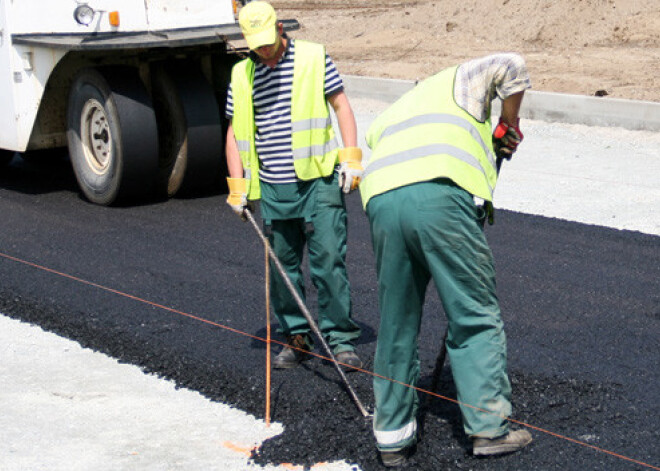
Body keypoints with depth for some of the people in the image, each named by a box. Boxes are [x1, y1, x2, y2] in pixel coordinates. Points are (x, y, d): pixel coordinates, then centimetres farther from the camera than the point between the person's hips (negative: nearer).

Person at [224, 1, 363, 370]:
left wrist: (351, 158, -5)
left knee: (328, 258, -8)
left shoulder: (314, 57, 1)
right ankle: (297, 337, 21)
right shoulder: (242, 74, 10)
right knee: (282, 266, 8)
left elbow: (342, 106, 4)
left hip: (319, 180, -3)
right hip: (273, 188, 4)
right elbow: (234, 133, 15)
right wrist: (237, 186, 7)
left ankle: (341, 339, 0)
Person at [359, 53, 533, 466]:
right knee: (476, 317, 4)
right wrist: (510, 122, 25)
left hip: (381, 201, 5)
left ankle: (393, 436, 18)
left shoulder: (391, 115, 42)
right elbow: (510, 66, 12)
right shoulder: (460, 80, 28)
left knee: (397, 327, 13)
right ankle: (489, 427, 3)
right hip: (439, 196, -5)